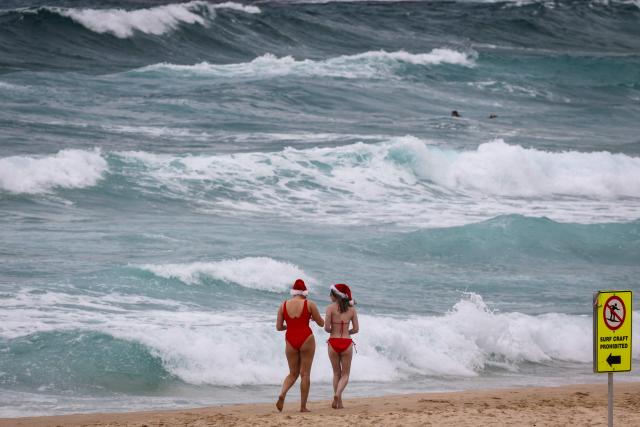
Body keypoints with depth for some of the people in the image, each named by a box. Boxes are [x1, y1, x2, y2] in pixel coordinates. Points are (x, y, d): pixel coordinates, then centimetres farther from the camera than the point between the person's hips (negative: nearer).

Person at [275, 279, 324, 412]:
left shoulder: (284, 305, 3)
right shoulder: (309, 304, -4)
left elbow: (278, 327, 5)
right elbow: (321, 323, 2)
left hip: (290, 340, 3)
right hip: (306, 339, -3)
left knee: (293, 374, 14)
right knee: (305, 374, 4)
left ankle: (282, 394, -13)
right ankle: (303, 406, 3)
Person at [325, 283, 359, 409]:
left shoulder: (331, 308, -6)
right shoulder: (351, 309, 2)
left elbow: (327, 327, -12)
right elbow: (356, 329, 3)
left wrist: (332, 331, 10)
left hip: (333, 342, -1)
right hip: (347, 342, 1)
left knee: (336, 373, 16)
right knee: (345, 374, 9)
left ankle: (339, 401, 11)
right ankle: (337, 394, -18)